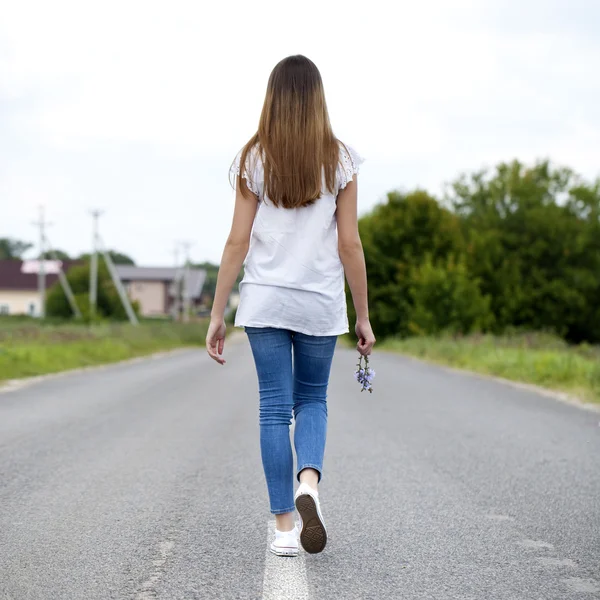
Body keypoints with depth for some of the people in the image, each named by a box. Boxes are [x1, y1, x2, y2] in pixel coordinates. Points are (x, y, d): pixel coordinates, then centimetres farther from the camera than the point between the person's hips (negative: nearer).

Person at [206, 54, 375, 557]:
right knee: (312, 401, 17)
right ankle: (309, 481, -11)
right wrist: (363, 316, 5)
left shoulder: (254, 160, -1)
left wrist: (217, 315, 2)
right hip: (321, 304, 0)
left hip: (265, 302, 0)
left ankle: (284, 527, 7)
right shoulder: (339, 160, -1)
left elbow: (238, 243, -3)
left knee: (275, 409, 6)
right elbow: (349, 244, -2)